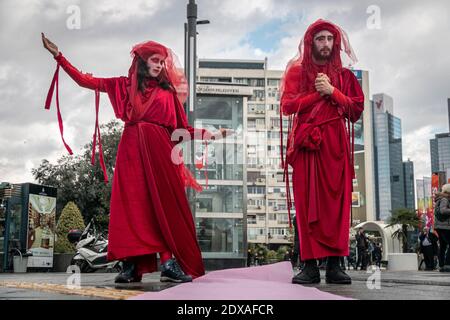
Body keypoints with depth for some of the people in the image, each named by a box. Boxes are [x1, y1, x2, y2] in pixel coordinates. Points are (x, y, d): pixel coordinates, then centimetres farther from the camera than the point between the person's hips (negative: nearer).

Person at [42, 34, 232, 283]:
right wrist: (58, 55, 10)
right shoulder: (125, 85, 16)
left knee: (164, 204, -9)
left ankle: (169, 263, -15)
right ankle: (131, 266, -7)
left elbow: (180, 128, 15)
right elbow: (84, 80, 14)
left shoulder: (168, 91, 16)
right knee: (131, 204, -6)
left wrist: (212, 135, 10)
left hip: (159, 151, 0)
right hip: (132, 150, 0)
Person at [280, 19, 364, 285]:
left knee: (337, 203, -5)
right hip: (305, 144, -1)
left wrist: (332, 91, -5)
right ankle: (311, 264, -5)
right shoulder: (296, 72, 13)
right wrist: (318, 93, -6)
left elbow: (357, 109, 6)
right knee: (308, 204, -5)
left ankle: (334, 264, -3)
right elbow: (287, 106, 0)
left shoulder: (344, 74, 16)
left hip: (335, 145, 1)